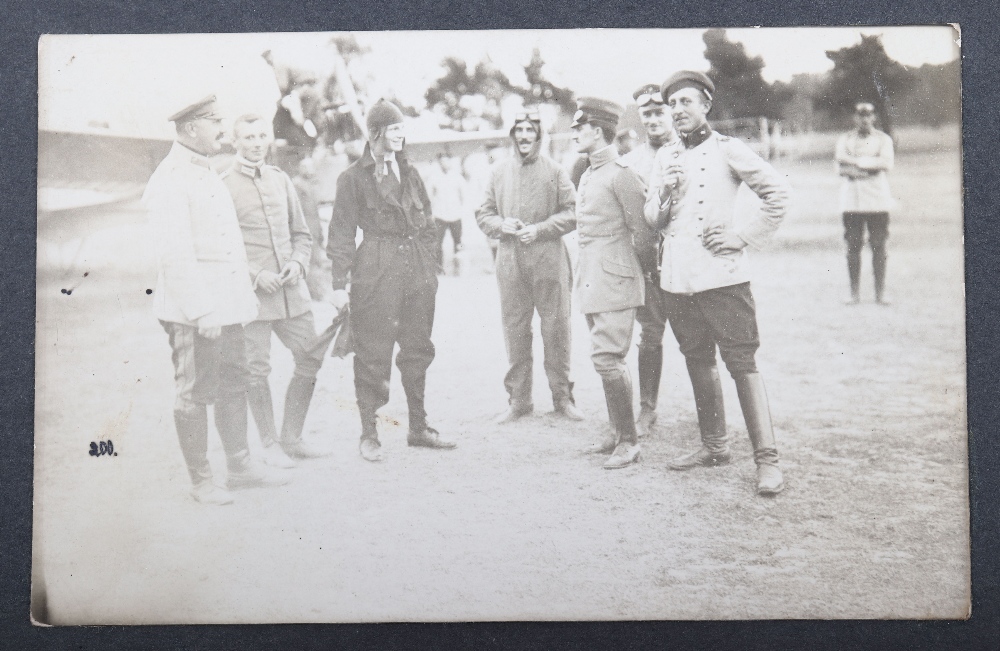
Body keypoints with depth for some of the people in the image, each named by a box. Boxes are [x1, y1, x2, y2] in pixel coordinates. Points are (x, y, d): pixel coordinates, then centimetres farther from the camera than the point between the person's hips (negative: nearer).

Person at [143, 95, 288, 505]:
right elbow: (175, 255, -20)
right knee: (195, 394, 1)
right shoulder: (169, 181, -13)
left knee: (233, 385, 14)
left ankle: (240, 466, 25)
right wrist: (201, 312, -23)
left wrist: (245, 298, 20)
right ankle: (201, 482, 10)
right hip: (193, 313, -9)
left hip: (226, 307, 9)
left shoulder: (207, 174, 18)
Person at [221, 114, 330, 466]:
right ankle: (270, 444, 16)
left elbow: (301, 233, 19)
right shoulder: (223, 185, -3)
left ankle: (291, 438, 21)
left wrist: (297, 264, 0)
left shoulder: (280, 179, 13)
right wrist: (254, 275, -14)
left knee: (311, 358, 7)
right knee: (257, 370, 0)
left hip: (291, 289, 6)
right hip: (251, 293, -5)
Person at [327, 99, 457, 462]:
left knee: (418, 350, 10)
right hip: (375, 272, -5)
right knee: (373, 354, -2)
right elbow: (342, 233, -3)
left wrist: (430, 268, 12)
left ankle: (419, 428, 21)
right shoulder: (354, 178, 0)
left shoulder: (410, 174, 16)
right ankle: (369, 434, 7)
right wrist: (339, 284, -9)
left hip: (417, 270, 6)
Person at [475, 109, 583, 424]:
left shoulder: (555, 171, 3)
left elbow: (572, 213, 0)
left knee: (556, 329, 1)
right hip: (510, 262, 2)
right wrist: (502, 225, -7)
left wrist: (540, 229, -13)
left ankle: (562, 397, 13)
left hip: (549, 259, -2)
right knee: (514, 331, 5)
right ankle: (519, 399, 15)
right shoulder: (498, 172, 10)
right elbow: (483, 214, 14)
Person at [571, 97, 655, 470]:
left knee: (608, 359, -11)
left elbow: (644, 229, -11)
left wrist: (642, 268, 0)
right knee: (605, 359, 12)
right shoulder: (587, 176, 16)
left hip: (614, 281, -9)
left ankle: (629, 442, -2)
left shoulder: (620, 175, -12)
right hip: (592, 283, 9)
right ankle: (617, 433, 22)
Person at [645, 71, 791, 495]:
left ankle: (766, 459, -5)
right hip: (677, 277, 6)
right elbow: (653, 219, 13)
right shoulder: (665, 158, 14)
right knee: (698, 361, 14)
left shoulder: (727, 150, -2)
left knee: (742, 362, -7)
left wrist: (744, 237, -7)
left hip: (722, 274, -6)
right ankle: (714, 446, 26)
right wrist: (664, 191, -6)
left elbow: (778, 192, -4)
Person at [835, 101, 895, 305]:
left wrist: (856, 161, -10)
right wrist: (871, 164, -14)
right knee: (853, 247, -1)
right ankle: (854, 293, 5)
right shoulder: (844, 140, 11)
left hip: (878, 201, 0)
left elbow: (886, 163, -8)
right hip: (851, 201, 0)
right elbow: (841, 168, -3)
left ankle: (880, 293, 3)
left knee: (878, 246, -1)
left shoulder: (883, 139, 10)